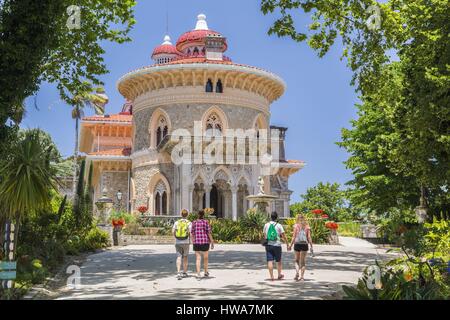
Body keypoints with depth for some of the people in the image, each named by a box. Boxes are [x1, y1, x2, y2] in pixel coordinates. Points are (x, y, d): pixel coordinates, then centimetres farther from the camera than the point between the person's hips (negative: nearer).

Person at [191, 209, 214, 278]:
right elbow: (209, 233, -8)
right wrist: (212, 242, -3)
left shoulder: (194, 223, 3)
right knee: (205, 258, 15)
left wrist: (193, 242, 14)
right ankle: (206, 272, 28)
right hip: (205, 242, -1)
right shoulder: (206, 222, -6)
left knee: (198, 258, 4)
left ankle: (198, 273, -6)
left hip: (196, 242, 2)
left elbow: (192, 233, 3)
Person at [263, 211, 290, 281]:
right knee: (278, 261, 15)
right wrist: (287, 245, 4)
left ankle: (271, 276, -5)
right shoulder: (279, 225, -4)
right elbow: (284, 236, -4)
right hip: (277, 245, -1)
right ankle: (279, 274, 22)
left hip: (268, 245, 1)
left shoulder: (266, 225, 5)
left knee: (270, 261, 0)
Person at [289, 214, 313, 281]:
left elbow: (294, 237, -5)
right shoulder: (307, 227, 2)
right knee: (303, 261, 8)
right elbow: (309, 237, -2)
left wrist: (290, 245, 1)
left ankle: (297, 272, -8)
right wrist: (311, 246, 3)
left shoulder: (296, 226, -1)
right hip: (304, 245, 1)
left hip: (297, 244, -1)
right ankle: (302, 276, 5)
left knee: (297, 260, 14)